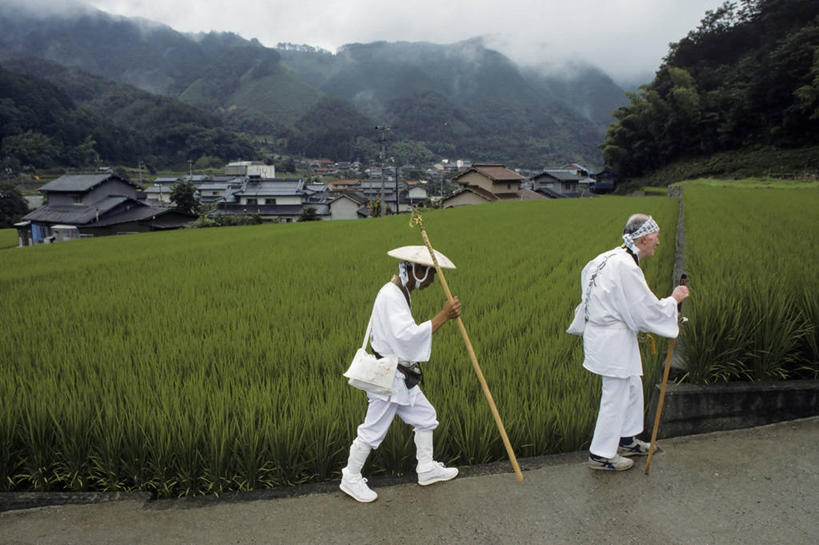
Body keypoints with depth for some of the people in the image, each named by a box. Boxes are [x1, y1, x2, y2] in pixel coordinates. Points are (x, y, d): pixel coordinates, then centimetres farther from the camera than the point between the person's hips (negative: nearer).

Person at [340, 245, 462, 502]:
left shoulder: (399, 293, 11)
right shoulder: (390, 296, -23)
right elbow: (407, 335, -35)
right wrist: (443, 316, -36)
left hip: (401, 377, 10)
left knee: (425, 417, 17)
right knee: (373, 430, 2)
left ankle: (427, 469, 33)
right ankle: (350, 479, 20)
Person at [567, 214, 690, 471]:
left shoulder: (611, 258, 7)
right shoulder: (626, 268, -24)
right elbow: (648, 310, -21)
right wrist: (673, 299, -5)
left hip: (600, 331, 11)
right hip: (612, 340, -11)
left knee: (632, 386, 23)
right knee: (616, 395, 1)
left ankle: (626, 440, 39)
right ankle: (601, 454, 14)